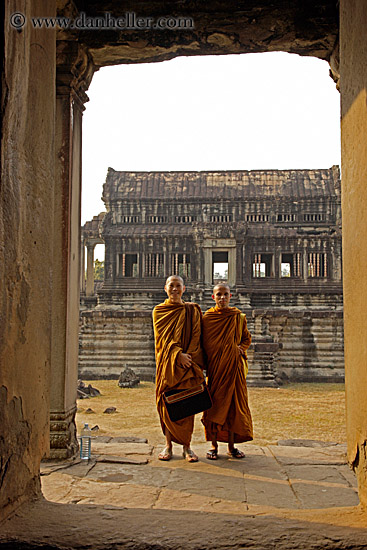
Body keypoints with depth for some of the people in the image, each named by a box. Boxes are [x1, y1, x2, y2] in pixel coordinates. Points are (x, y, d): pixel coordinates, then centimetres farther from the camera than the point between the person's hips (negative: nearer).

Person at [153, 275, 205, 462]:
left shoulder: (192, 310, 9)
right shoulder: (159, 311, 7)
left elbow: (196, 336, 2)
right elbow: (163, 336, -3)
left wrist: (188, 357, -12)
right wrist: (178, 354, -16)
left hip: (188, 361, 0)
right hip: (167, 362, 0)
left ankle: (187, 447, 6)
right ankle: (168, 445, 10)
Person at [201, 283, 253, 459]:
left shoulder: (238, 317, 5)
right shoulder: (207, 317, 2)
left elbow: (247, 338, 16)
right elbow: (203, 343, 4)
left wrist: (241, 348, -4)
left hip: (234, 365, 1)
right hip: (215, 366, -1)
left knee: (233, 404, 3)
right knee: (215, 403, 1)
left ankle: (231, 445, 15)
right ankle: (213, 445, 12)